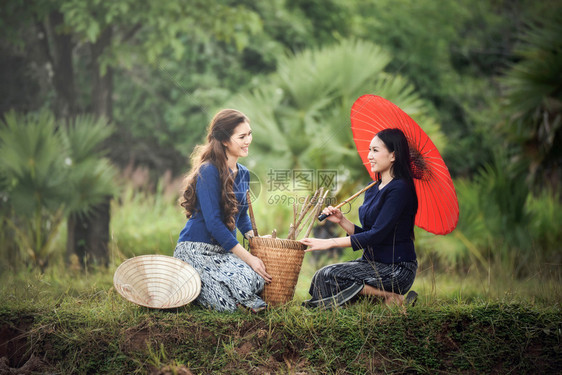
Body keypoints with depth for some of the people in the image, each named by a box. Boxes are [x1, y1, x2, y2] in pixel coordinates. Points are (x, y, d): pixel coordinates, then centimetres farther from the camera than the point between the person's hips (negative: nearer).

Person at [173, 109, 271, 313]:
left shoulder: (243, 174, 11)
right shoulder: (209, 171, -15)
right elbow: (213, 222, -20)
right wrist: (248, 257, -20)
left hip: (225, 249, 8)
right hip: (196, 249, -8)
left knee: (261, 279, -20)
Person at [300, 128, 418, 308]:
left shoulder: (400, 189, -15)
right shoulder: (373, 190, 14)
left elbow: (377, 235, -22)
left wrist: (330, 242, -21)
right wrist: (342, 221, 0)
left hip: (397, 268, -9)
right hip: (372, 263, 9)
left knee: (328, 277, -21)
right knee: (322, 276, -11)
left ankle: (391, 297, -13)